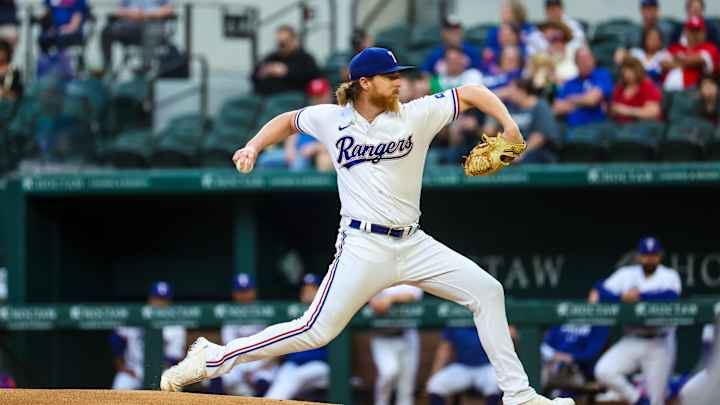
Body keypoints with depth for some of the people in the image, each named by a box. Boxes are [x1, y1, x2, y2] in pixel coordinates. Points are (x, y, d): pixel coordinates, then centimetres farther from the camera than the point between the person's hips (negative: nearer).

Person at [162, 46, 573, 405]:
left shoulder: (416, 115, 1)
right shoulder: (332, 119, 1)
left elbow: (473, 93, 5)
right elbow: (288, 120, 20)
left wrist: (508, 124, -11)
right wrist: (254, 146, 6)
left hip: (412, 244, 3)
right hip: (363, 247, -3)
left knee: (486, 290, -6)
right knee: (317, 331, -12)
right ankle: (213, 358, -2)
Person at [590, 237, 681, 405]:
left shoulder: (669, 276, 2)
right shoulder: (626, 274, 9)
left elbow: (670, 296, -19)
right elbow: (600, 290, -4)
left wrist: (640, 296, -23)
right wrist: (622, 297, -23)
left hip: (659, 345, -3)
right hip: (630, 342, 3)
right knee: (603, 371, -20)